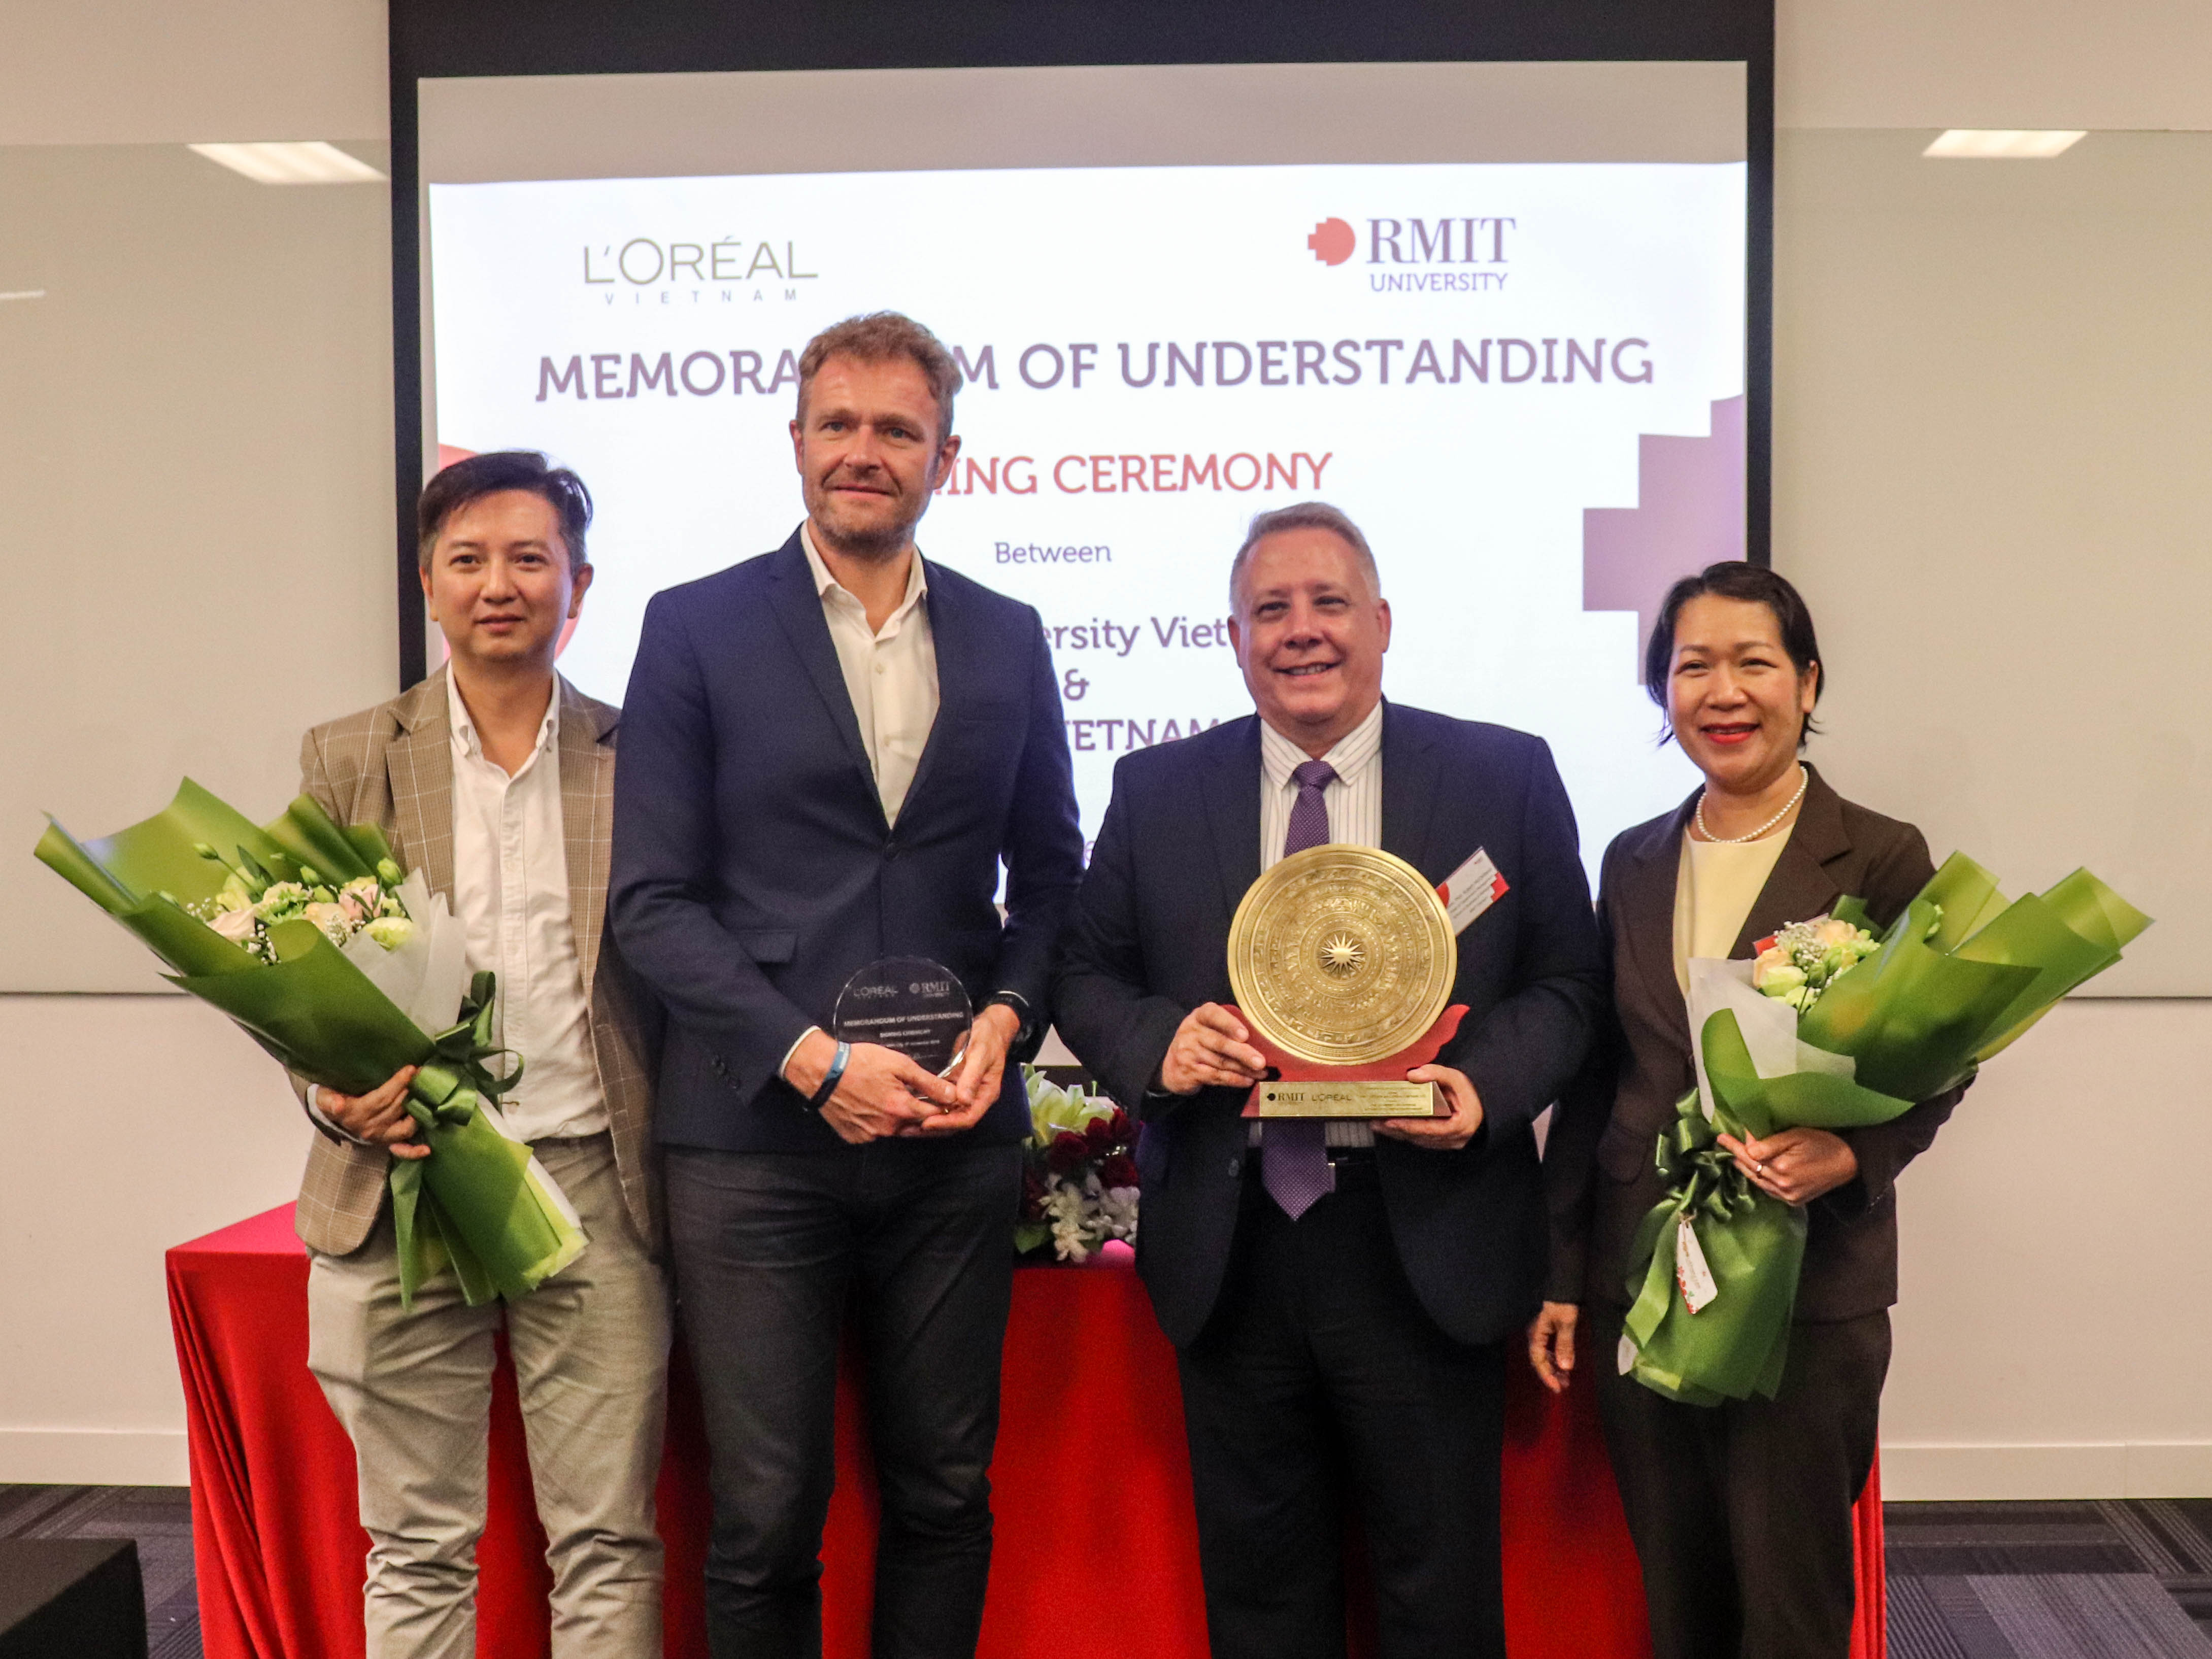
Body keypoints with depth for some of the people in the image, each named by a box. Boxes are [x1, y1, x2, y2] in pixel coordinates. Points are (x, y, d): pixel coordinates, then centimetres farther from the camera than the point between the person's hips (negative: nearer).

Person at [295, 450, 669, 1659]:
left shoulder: (633, 758, 6)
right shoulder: (348, 760, 7)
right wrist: (332, 1092, -12)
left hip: (591, 1185, 0)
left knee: (608, 1545, 5)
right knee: (419, 1549, 11)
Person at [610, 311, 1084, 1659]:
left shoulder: (1007, 639, 8)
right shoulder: (696, 628, -1)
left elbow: (1051, 869, 12)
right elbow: (654, 898, -5)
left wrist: (1007, 1019, -7)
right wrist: (814, 1058, -15)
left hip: (956, 1135, 3)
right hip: (758, 1137, -2)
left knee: (944, 1496, 13)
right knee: (765, 1518, 6)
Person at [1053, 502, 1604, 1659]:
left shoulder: (1505, 777, 1)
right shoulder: (1155, 790, 6)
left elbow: (1567, 984, 3)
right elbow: (1086, 975, 9)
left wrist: (1487, 1087, -16)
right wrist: (1157, 1043, -12)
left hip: (1424, 1247, -1)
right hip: (1229, 1249, 2)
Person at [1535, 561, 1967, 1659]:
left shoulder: (1881, 859, -5)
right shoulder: (1634, 861, 8)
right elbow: (1593, 1077, 11)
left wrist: (1851, 1156, -22)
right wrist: (1558, 1277, 9)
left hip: (1810, 1290, -4)